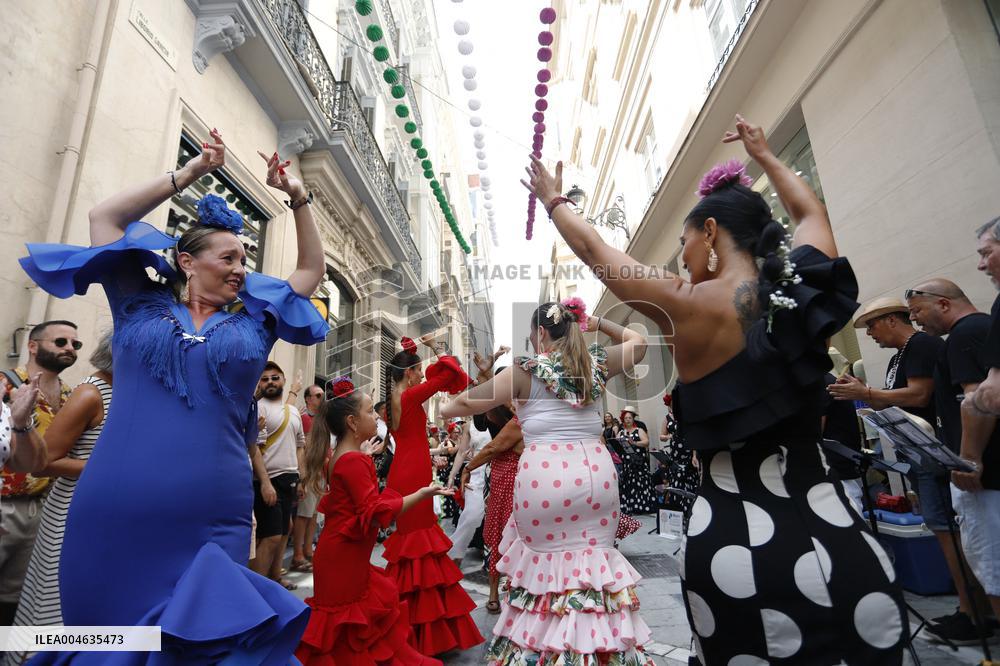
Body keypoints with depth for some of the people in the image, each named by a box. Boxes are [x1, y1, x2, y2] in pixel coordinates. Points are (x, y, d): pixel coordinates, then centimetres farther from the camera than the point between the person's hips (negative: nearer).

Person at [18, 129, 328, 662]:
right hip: (111, 514, 0)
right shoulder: (141, 308, 9)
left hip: (210, 521, 0)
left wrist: (296, 197, 13)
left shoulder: (254, 323, 9)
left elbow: (312, 271, 17)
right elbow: (105, 217, 11)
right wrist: (189, 172, 10)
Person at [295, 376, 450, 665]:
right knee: (350, 624, 5)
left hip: (339, 552, 9)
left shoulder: (337, 456, 6)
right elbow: (376, 513, -29)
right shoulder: (354, 460, -24)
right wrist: (422, 494, -29)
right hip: (346, 556, -9)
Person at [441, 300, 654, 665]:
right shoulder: (596, 363, 9)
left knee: (546, 559, 10)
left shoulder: (527, 369, -1)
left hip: (544, 475, -4)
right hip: (596, 471, 4)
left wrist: (447, 408, 24)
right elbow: (638, 341, 29)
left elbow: (469, 403, 5)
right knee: (595, 555, 15)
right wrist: (598, 323, 25)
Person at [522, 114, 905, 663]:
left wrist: (553, 201, 18)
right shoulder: (805, 292, 0)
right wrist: (763, 154, 37)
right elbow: (811, 211, 22)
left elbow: (593, 249, 0)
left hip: (732, 536, -4)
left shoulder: (691, 309, -13)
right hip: (834, 534, 5)